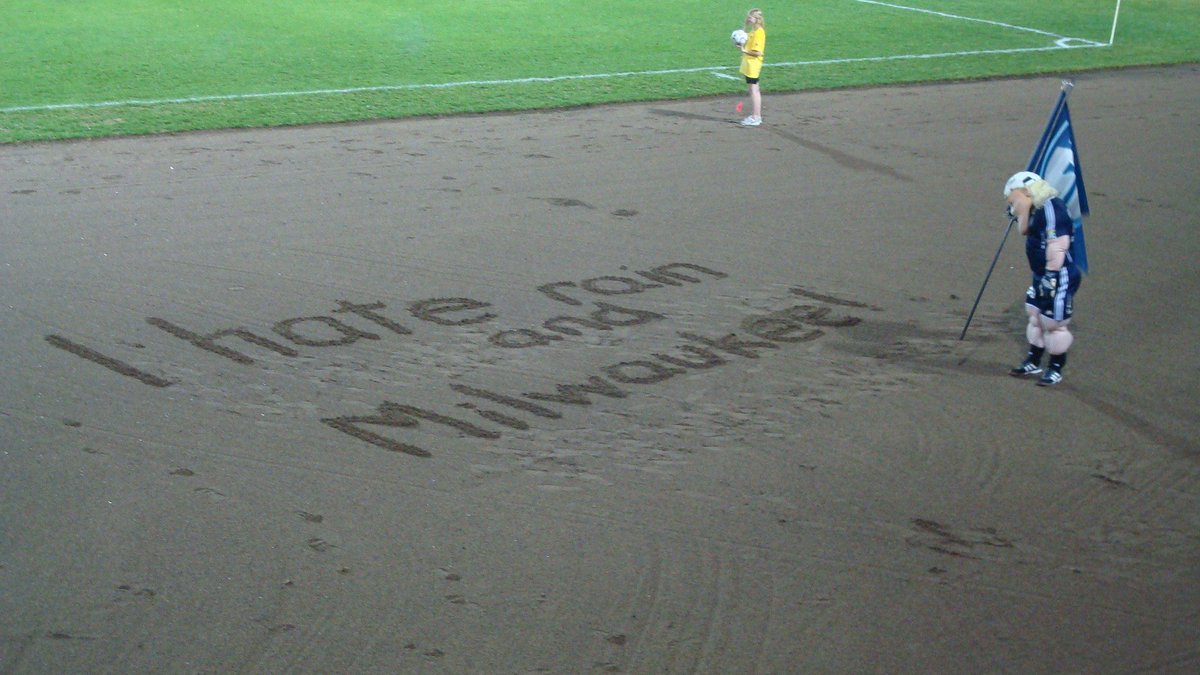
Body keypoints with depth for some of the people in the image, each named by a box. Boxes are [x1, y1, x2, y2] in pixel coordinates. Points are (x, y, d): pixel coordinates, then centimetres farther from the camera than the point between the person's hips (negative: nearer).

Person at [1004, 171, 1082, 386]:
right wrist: (1022, 213, 5)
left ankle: (1056, 369, 15)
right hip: (1043, 276, 10)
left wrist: (1051, 276, -25)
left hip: (1060, 278, -10)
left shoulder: (1052, 208, -21)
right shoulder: (1038, 208, 9)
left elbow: (1057, 245, -25)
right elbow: (1024, 231, 21)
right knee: (1036, 317, 19)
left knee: (1054, 323, 1)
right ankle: (1033, 362, 33)